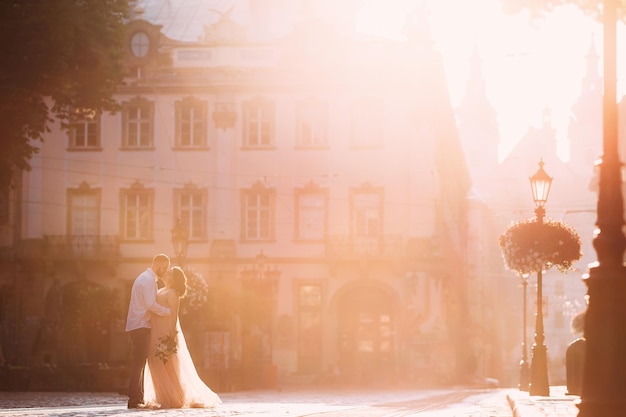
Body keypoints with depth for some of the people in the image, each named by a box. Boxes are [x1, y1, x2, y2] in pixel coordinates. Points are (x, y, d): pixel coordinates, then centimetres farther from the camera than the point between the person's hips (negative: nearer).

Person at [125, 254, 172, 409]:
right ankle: (134, 400, -12)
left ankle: (138, 399, 13)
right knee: (138, 364, -11)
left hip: (139, 326, 11)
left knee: (140, 363, 11)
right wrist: (169, 312, -14)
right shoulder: (149, 279, -13)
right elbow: (151, 304, -22)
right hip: (141, 326, -11)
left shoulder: (146, 278, 20)